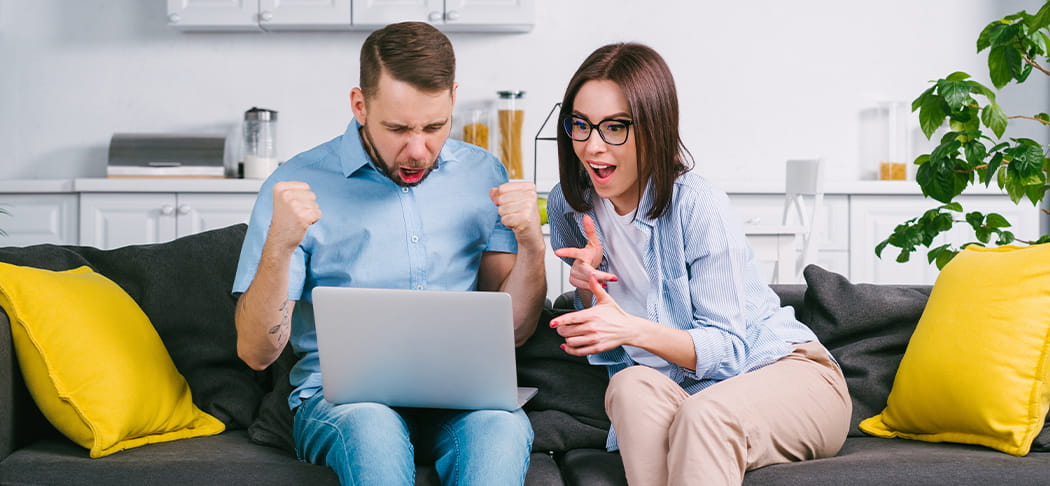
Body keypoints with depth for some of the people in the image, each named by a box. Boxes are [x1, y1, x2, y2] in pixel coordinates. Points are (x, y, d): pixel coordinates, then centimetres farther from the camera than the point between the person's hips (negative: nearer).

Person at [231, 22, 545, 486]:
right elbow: (256, 352, -5)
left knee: (502, 426, -32)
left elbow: (514, 328, 9)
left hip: (459, 395, 2)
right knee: (371, 426, -36)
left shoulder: (482, 175, 7)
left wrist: (531, 244, -9)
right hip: (340, 397, -1)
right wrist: (280, 244, -20)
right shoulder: (298, 184, -3)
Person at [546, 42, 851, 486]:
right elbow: (600, 342, 10)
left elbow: (729, 350, -19)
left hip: (790, 371, -4)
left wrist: (632, 330, -35)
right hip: (676, 389, 4)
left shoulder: (698, 207, -19)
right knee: (631, 386, -31)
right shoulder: (568, 205, -2)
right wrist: (587, 290, -13)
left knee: (702, 414, -37)